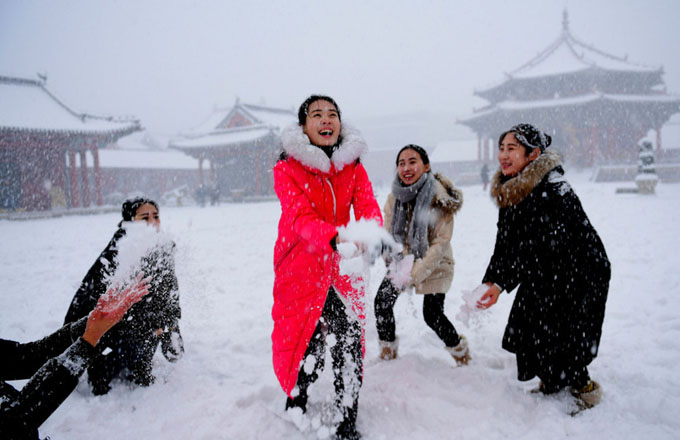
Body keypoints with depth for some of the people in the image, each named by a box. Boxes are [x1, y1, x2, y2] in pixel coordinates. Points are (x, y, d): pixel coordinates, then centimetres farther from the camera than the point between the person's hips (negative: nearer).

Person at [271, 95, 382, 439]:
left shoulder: (353, 166, 4)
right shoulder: (287, 168, -7)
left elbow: (368, 208, -10)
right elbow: (301, 217, -21)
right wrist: (334, 238, -41)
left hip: (342, 267, 3)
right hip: (301, 266, -3)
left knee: (350, 340, -1)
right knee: (308, 343, 2)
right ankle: (295, 405, 32)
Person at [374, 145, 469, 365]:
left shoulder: (440, 198, -20)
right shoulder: (395, 197, -6)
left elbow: (441, 243, -21)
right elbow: (388, 233, -1)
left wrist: (415, 274, -25)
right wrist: (394, 265, -16)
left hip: (434, 265, -4)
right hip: (404, 261, 5)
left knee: (432, 315, -7)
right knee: (382, 303, -5)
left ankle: (460, 349, 24)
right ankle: (387, 353, 19)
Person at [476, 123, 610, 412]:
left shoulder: (552, 191, -28)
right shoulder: (508, 190, 0)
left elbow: (537, 248, -31)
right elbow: (505, 242, -2)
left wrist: (501, 284, -30)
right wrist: (490, 280, -12)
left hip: (580, 275, -8)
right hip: (542, 276, 8)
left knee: (560, 338, -3)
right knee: (525, 330, 10)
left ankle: (585, 388, 25)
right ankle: (550, 383, 35)